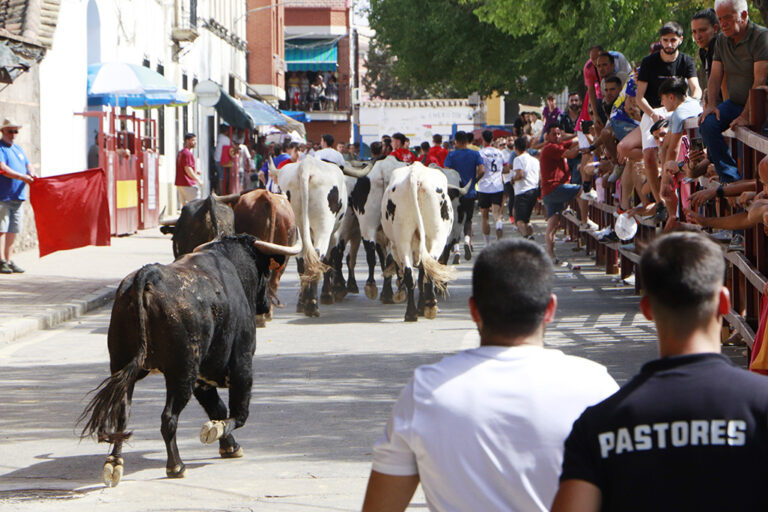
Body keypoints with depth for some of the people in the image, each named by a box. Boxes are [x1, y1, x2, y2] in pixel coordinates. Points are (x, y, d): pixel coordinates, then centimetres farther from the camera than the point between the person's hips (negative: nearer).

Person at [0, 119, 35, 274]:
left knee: (13, 230, 8)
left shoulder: (18, 149, 20)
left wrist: (31, 173, -6)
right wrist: (22, 177, -25)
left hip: (18, 196, 7)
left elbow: (28, 165, 18)